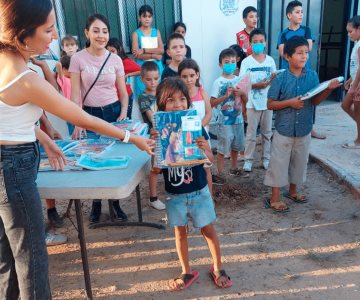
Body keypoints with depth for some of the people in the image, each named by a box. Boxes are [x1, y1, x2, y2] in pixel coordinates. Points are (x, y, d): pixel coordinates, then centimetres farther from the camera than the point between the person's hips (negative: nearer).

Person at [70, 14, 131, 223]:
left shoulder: (115, 60, 2)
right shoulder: (78, 59, -4)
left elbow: (123, 92, 6)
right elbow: (75, 94, -6)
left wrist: (123, 114, -9)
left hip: (113, 112, 2)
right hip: (90, 114, -1)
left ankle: (116, 203, 23)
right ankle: (96, 203, 27)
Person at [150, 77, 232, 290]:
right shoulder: (159, 132, -10)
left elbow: (210, 160, -6)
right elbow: (156, 169, -9)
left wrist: (206, 149, -29)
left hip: (199, 191, -1)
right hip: (174, 194, 1)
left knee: (209, 229, 12)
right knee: (180, 232, 15)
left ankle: (218, 268, 34)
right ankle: (187, 272, 35)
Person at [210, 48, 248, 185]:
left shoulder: (239, 80, 4)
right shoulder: (218, 82, -10)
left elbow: (245, 101, 9)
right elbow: (212, 103, -14)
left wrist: (242, 93, -11)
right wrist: (226, 95, -23)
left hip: (238, 119, 5)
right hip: (224, 121, -5)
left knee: (236, 146, 18)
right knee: (222, 148, 3)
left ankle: (234, 169, 35)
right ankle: (220, 173, 15)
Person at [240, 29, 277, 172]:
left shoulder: (270, 60, 4)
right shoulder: (246, 62, -6)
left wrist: (273, 78, -15)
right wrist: (257, 85, -21)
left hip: (268, 103, 3)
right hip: (252, 104, -3)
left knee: (267, 132, 13)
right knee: (251, 134, 5)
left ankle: (266, 158, 25)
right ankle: (248, 159, 16)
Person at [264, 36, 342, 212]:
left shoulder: (312, 76, -2)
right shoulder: (280, 78, -12)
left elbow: (315, 101, 2)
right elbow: (270, 104, -10)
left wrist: (329, 89, -14)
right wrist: (290, 102, -23)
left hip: (304, 130, 4)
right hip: (284, 130, -4)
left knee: (299, 163, 18)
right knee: (279, 164, 4)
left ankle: (293, 191, 39)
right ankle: (274, 199, 17)